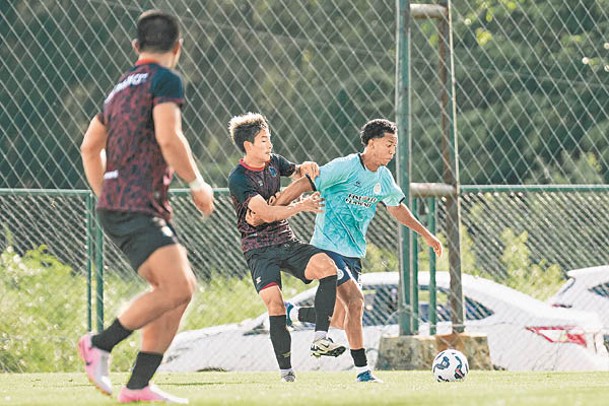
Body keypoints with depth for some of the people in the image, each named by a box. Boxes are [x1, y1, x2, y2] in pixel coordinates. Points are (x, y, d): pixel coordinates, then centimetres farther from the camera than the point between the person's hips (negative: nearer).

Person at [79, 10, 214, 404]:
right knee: (176, 288, -19)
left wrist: (106, 196, 33)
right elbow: (169, 138, -19)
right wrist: (198, 184, -8)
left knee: (183, 287, 7)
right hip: (136, 206, -10)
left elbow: (90, 146, 29)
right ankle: (100, 344, -12)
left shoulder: (122, 87, 22)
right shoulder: (166, 80, -5)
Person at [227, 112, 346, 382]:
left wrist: (306, 168, 7)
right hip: (259, 250, -5)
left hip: (287, 243, 5)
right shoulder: (238, 179, -12)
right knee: (274, 303, -24)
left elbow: (296, 172, 31)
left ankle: (320, 340, -25)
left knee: (326, 266, -24)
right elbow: (267, 213, -21)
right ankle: (286, 371, -12)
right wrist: (301, 206, -20)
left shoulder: (273, 162, 8)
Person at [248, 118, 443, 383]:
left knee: (340, 321, 6)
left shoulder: (383, 178, 6)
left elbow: (396, 208, 25)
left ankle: (293, 313, 32)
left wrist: (426, 235, 29)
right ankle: (362, 370, -13)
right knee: (355, 301, -21)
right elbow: (302, 186, -16)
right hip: (328, 248, -8)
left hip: (354, 253, 8)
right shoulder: (344, 167, -16)